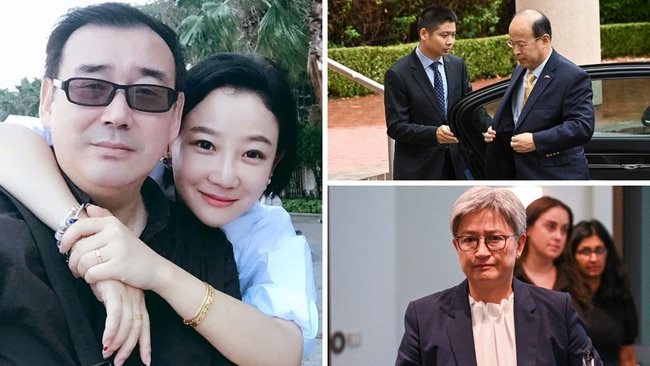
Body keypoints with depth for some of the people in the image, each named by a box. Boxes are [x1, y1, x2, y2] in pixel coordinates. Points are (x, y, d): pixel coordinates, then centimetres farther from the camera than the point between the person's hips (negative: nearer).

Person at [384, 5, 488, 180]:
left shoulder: (457, 65, 5)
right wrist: (434, 134, -31)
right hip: (417, 169, -5)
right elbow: (396, 127, -15)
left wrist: (487, 127, -12)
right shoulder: (398, 74, -13)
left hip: (455, 163, 6)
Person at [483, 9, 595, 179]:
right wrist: (496, 131, 1)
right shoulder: (520, 71, 12)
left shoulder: (572, 77, -14)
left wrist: (536, 141, -27)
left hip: (557, 179, -8)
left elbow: (582, 126, -22)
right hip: (522, 175, 8)